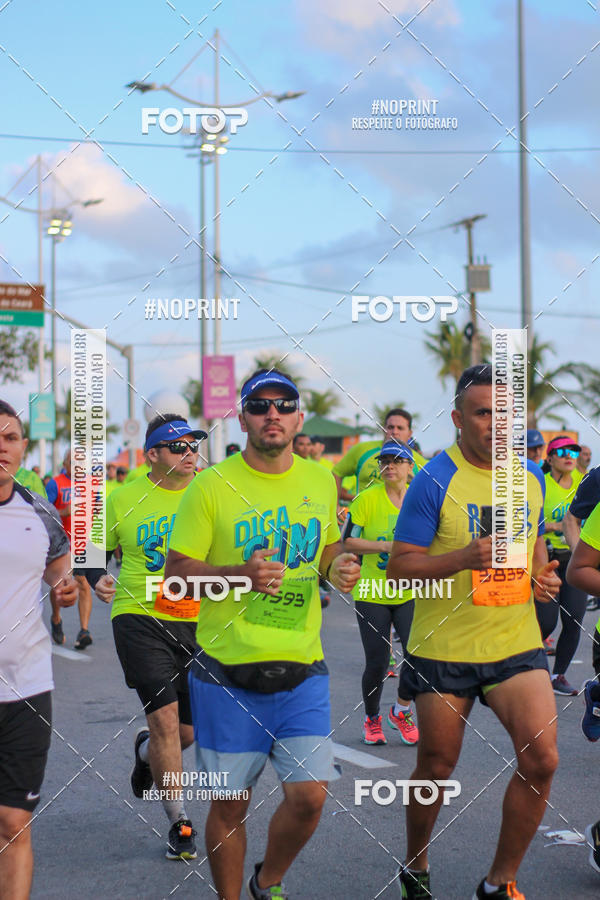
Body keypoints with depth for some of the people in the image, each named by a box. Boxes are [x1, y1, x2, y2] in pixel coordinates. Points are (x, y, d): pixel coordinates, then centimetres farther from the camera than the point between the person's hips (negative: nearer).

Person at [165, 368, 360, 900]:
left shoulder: (321, 481, 6)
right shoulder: (211, 485, -6)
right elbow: (176, 570, -5)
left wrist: (340, 568, 0)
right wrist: (240, 574, -22)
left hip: (302, 670, 3)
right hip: (228, 672, -3)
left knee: (309, 796, -2)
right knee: (230, 803, 5)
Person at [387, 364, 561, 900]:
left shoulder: (530, 476, 5)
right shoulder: (436, 480, -12)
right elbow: (399, 567, -13)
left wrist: (542, 573, 2)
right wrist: (463, 558, -27)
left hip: (517, 642, 4)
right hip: (444, 648, -4)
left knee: (541, 760, -8)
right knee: (437, 769, 10)